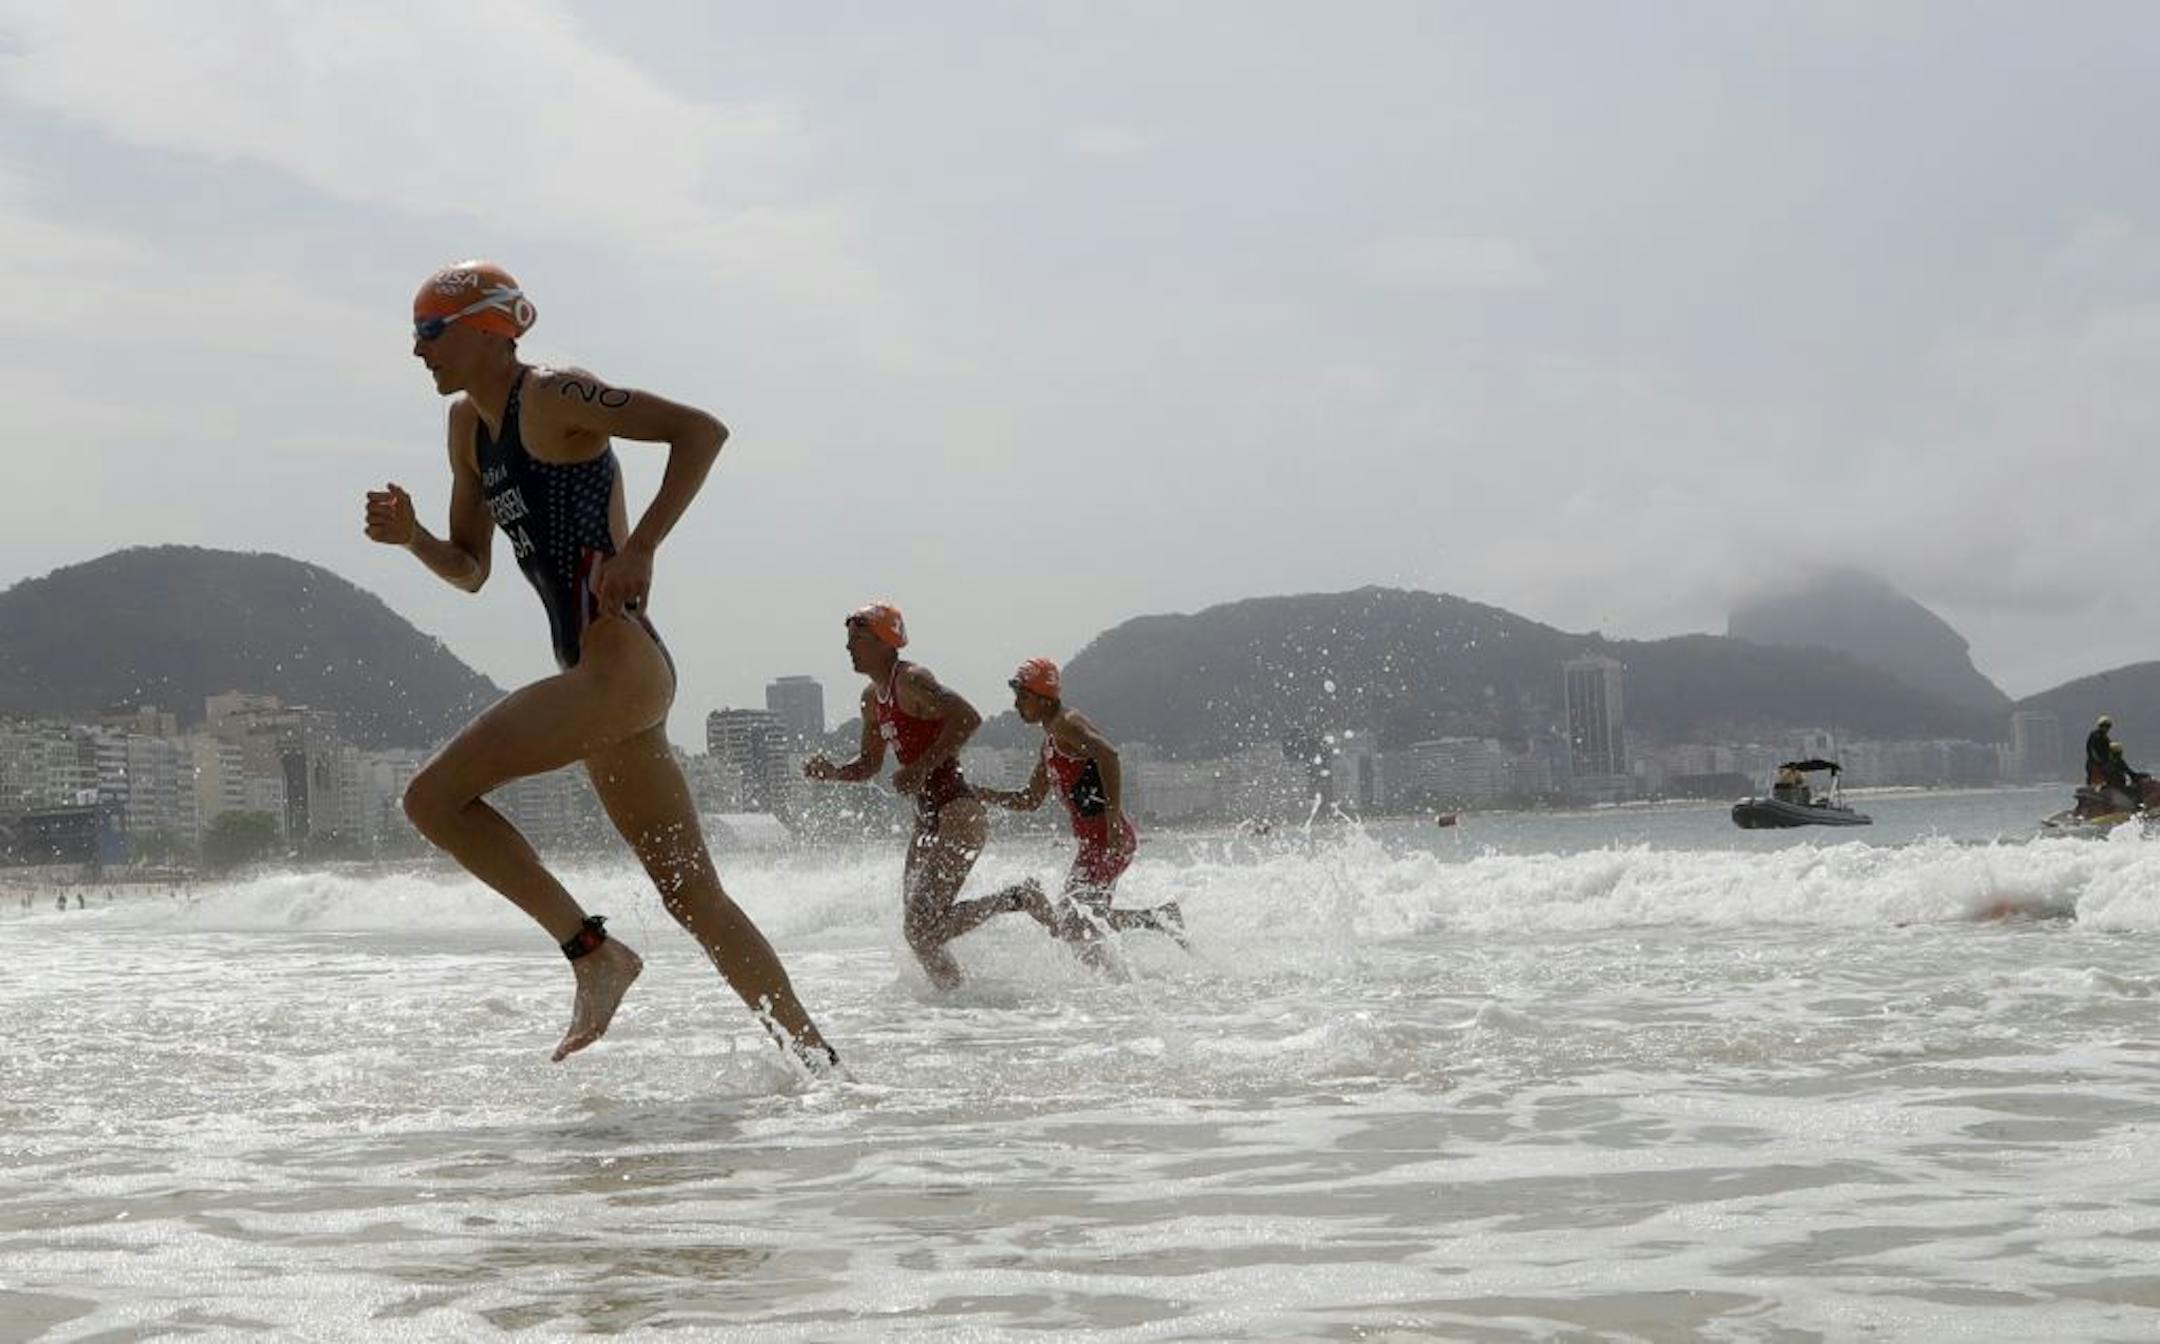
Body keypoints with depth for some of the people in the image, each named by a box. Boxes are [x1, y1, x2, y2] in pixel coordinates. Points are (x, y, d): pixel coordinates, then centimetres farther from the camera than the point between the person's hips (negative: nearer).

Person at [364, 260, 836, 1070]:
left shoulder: (554, 397, -7)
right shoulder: (469, 426, 19)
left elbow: (701, 430, -14)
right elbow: (470, 571, 24)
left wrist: (640, 548, -20)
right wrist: (409, 538, 4)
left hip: (621, 663, -10)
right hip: (602, 677, 10)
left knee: (434, 798, -13)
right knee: (690, 894, 10)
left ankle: (594, 953, -7)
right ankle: (817, 1061, 14)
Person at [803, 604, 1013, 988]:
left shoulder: (911, 680, -13)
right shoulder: (872, 698, 15)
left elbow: (968, 718, -25)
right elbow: (869, 765, 23)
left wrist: (921, 768, -26)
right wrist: (831, 772, 4)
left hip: (958, 813, -9)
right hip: (928, 819, 9)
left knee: (922, 924, -15)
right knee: (916, 925, 7)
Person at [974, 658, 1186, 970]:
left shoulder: (1067, 724, -10)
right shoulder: (1050, 741, 20)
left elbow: (1107, 754, -29)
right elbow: (1030, 801, 27)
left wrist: (1113, 817, -34)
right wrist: (978, 794, 16)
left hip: (1110, 838, -10)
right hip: (1094, 841, 10)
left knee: (1070, 919, -14)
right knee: (1085, 921, 16)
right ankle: (1158, 919, 19)